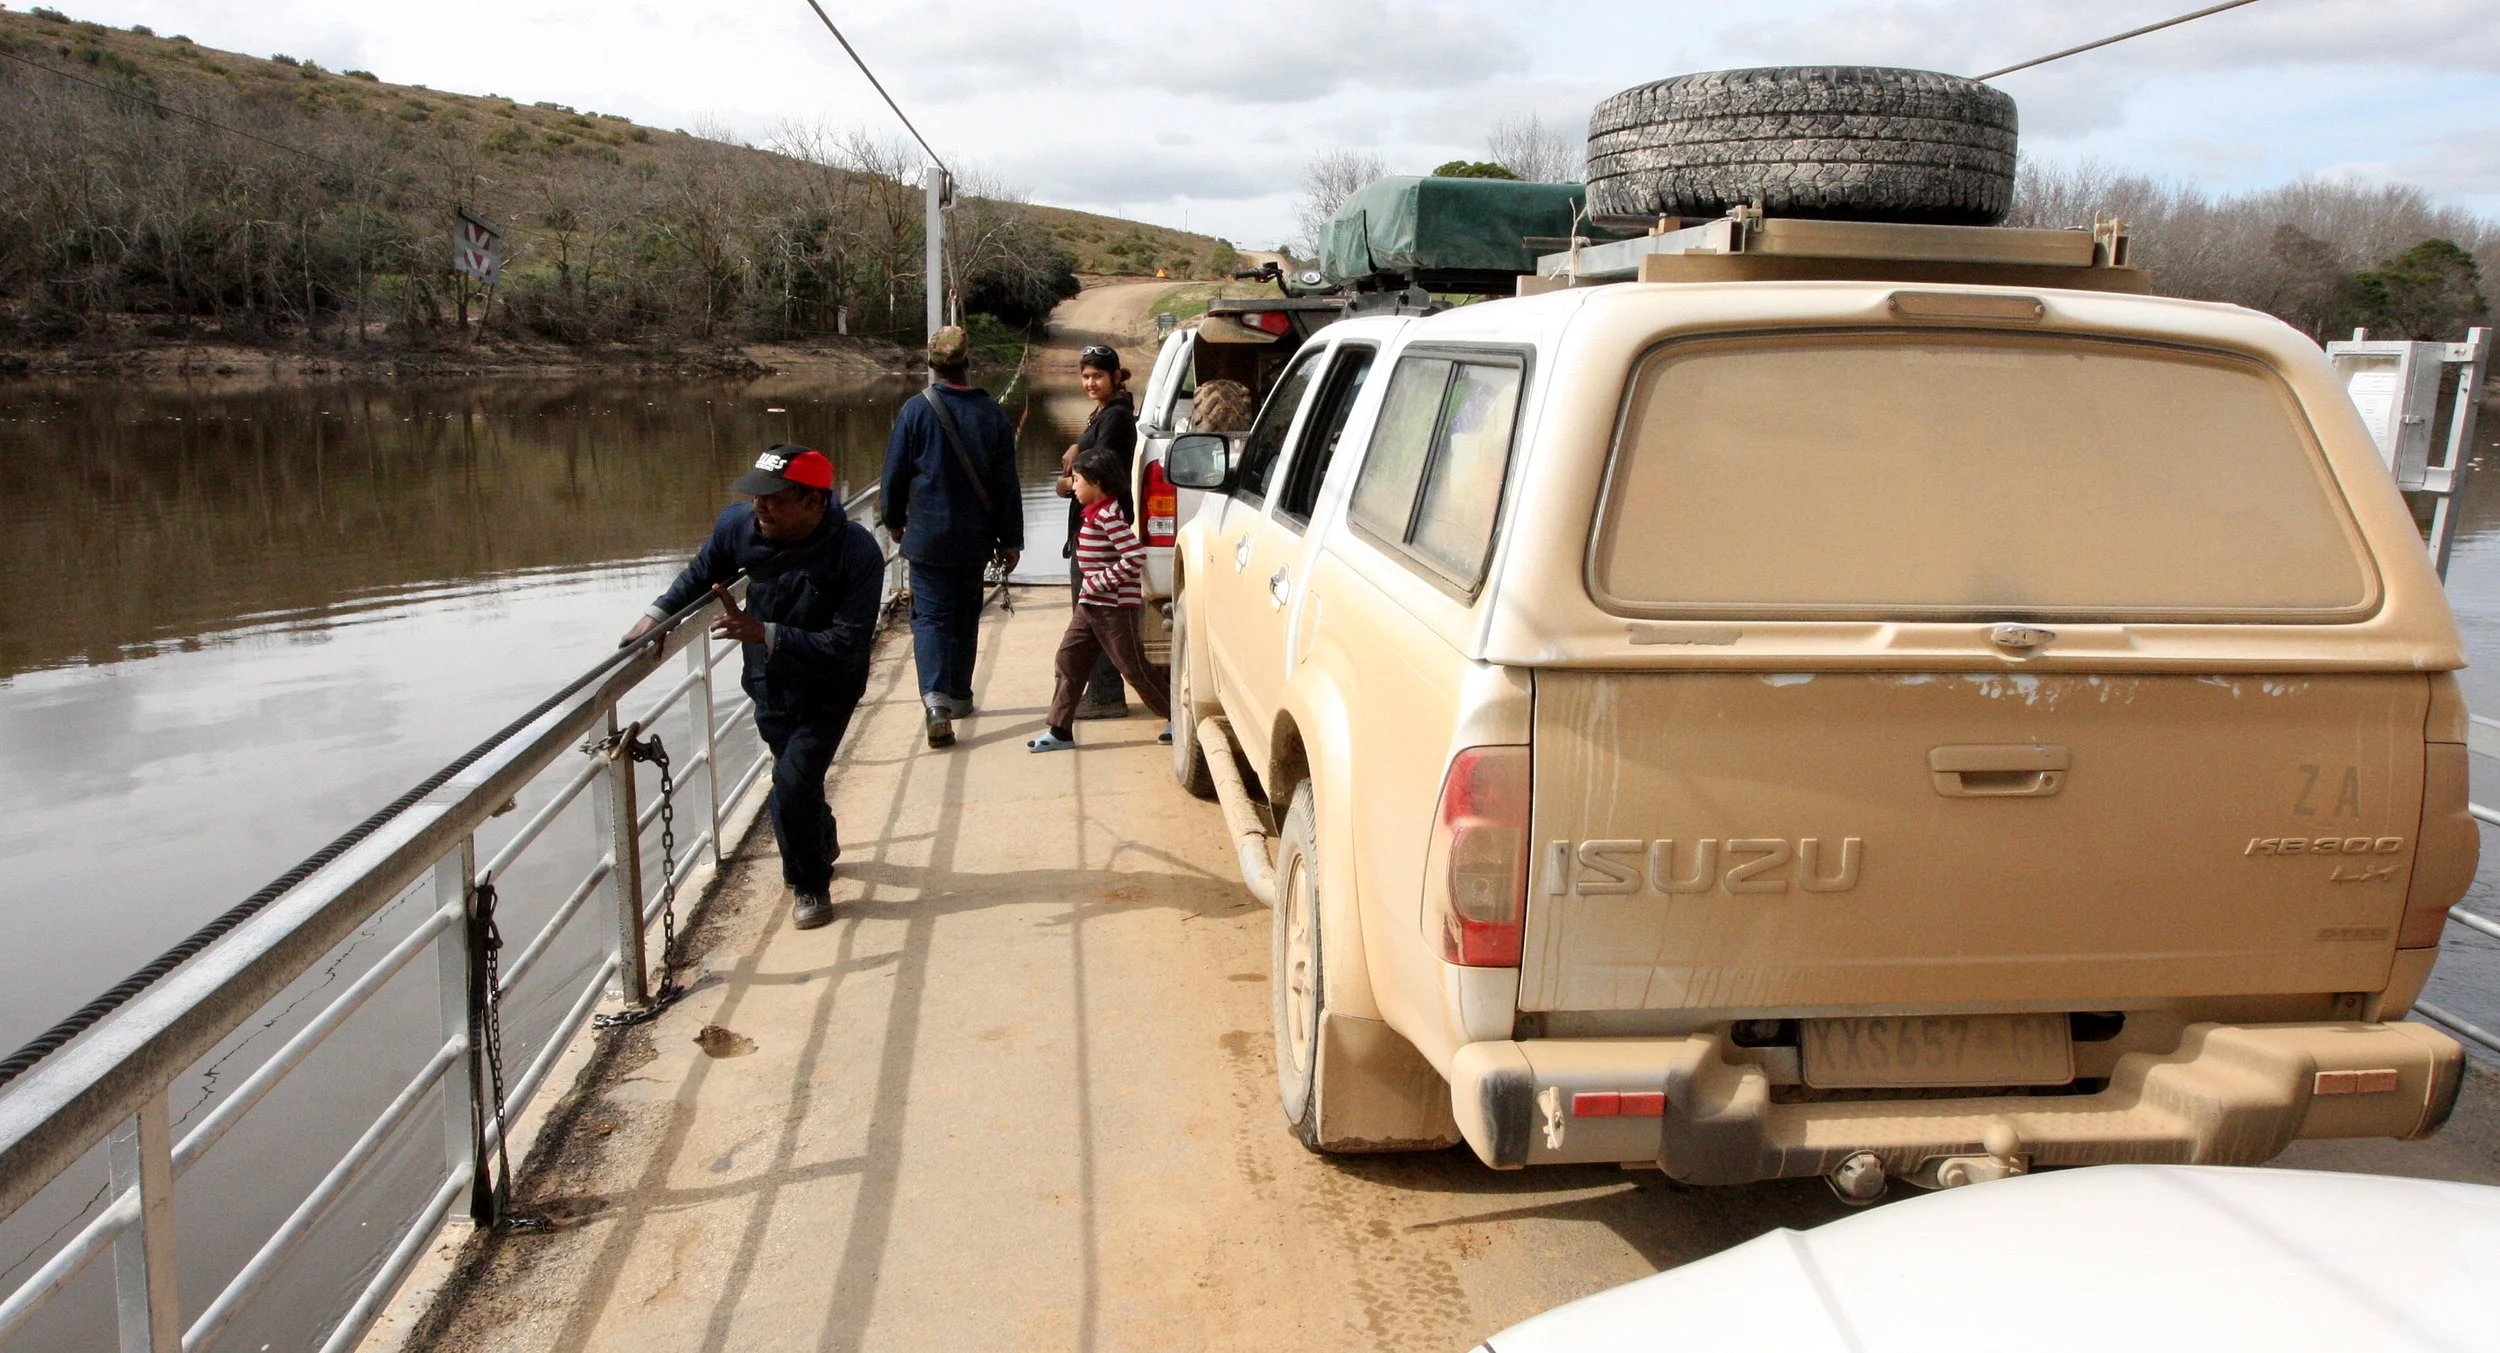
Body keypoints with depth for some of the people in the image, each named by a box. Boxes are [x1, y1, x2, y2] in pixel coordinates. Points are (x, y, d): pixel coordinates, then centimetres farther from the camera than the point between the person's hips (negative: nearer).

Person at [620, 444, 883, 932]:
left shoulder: (858, 553, -30)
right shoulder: (740, 525, -17)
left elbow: (846, 647, -35)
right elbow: (700, 576, 6)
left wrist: (764, 634, -41)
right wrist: (658, 614, -7)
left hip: (827, 692, -5)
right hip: (769, 685, 5)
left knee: (792, 786, -15)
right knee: (799, 781, 21)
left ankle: (810, 886, 11)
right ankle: (824, 846, 53)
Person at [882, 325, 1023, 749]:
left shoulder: (915, 410, -9)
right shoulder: (992, 413, -2)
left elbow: (895, 473, -2)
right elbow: (1007, 483, 0)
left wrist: (894, 520, 15)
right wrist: (1010, 540, 7)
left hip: (928, 535, -2)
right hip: (975, 537, 3)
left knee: (931, 616, -2)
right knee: (966, 615, 16)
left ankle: (936, 696, -22)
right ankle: (959, 695, 26)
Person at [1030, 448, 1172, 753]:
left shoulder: (1108, 515, -19)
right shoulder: (1094, 512, 11)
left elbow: (1136, 556, -27)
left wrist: (1098, 582, -21)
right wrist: (1090, 586, 15)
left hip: (1113, 608, -10)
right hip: (1090, 605, 10)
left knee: (1134, 668, 0)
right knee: (1069, 659, 6)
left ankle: (1176, 718, 15)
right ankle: (1060, 730, 9)